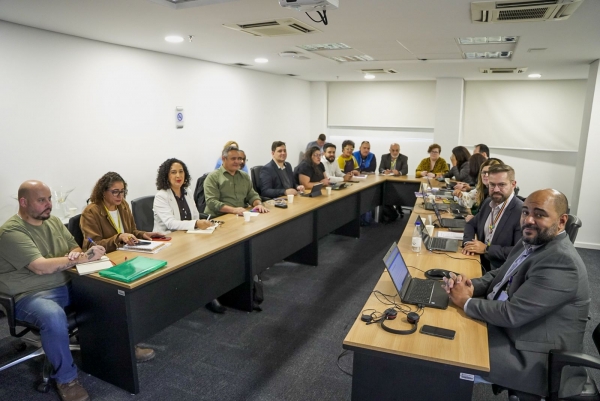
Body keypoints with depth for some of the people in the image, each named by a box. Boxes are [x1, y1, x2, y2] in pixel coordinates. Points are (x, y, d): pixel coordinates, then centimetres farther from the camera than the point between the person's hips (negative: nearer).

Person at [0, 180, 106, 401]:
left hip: (66, 286, 8)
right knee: (54, 317, -38)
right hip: (31, 295, -7)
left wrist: (75, 253, -11)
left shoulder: (54, 221, 9)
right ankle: (66, 378, -15)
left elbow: (75, 248, 14)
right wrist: (83, 258, -25)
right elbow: (41, 267, -25)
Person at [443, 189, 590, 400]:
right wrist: (472, 286, -7)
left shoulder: (562, 262, -26)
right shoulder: (531, 243, 4)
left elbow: (512, 313, -29)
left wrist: (467, 302, -15)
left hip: (535, 357, -8)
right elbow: (500, 275, 14)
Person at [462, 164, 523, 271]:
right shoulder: (488, 202, 6)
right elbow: (471, 224, 17)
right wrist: (468, 242, -3)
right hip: (480, 261, 7)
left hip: (501, 270, -7)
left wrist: (486, 249, -18)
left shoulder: (523, 212, -17)